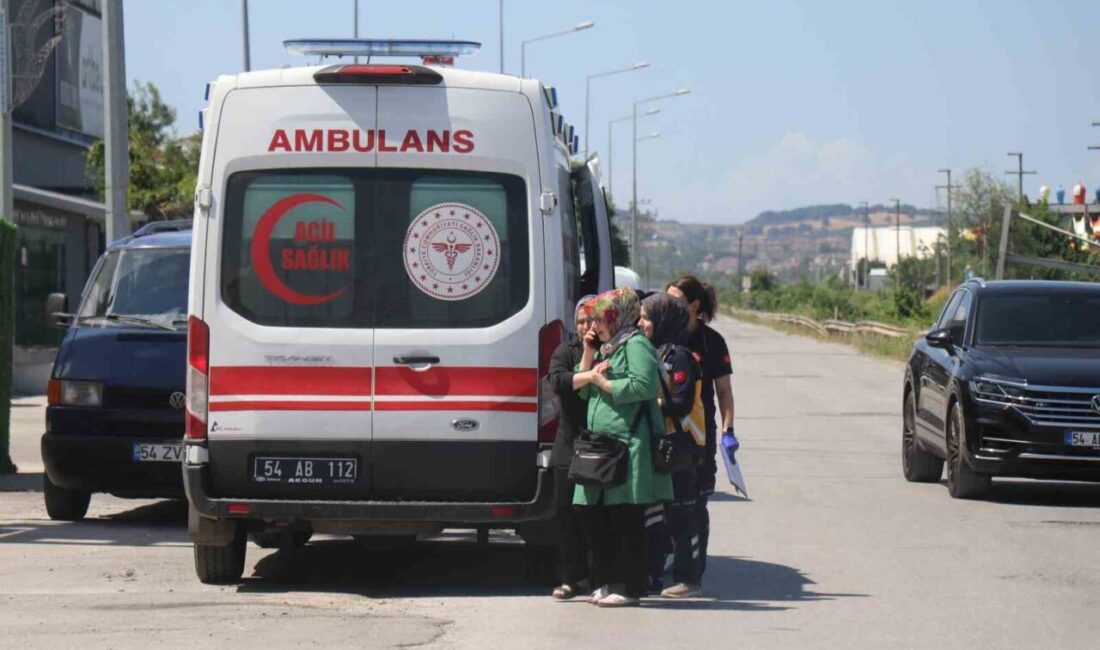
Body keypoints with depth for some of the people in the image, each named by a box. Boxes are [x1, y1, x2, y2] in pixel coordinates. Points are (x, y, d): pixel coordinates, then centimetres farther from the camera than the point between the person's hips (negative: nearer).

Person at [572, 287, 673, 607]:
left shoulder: (636, 345, -7)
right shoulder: (607, 348, 21)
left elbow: (642, 386, -20)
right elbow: (581, 386, 20)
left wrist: (603, 382, -12)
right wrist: (588, 353, 9)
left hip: (630, 445, -10)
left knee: (626, 519, -5)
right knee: (589, 512, 10)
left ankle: (627, 587, 1)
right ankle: (607, 581, 20)